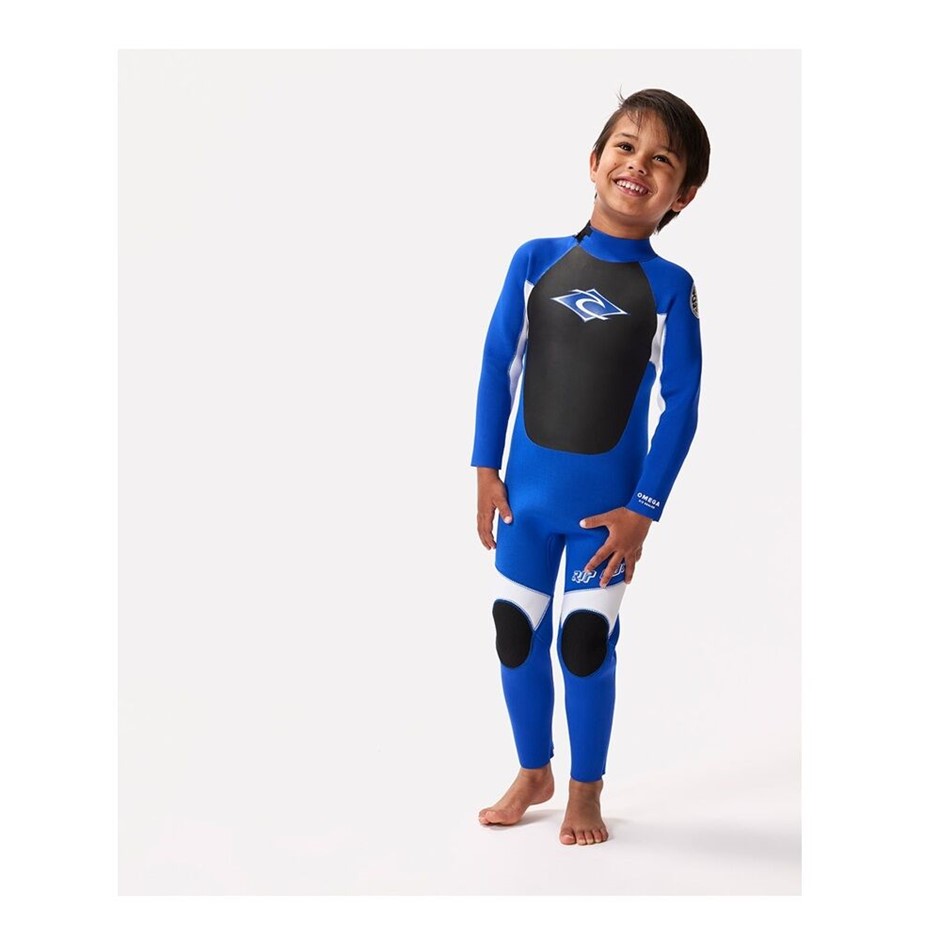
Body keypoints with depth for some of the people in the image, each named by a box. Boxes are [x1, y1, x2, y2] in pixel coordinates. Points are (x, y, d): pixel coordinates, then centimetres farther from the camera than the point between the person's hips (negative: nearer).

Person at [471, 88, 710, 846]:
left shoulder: (670, 288, -10)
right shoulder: (536, 260, -3)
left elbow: (680, 406, -9)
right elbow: (498, 366, 1)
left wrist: (643, 509, -11)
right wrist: (486, 469, -1)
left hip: (608, 500, -3)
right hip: (527, 489, 3)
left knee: (586, 642, 5)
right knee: (516, 633, 11)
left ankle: (586, 790, 26)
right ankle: (533, 773, 33)